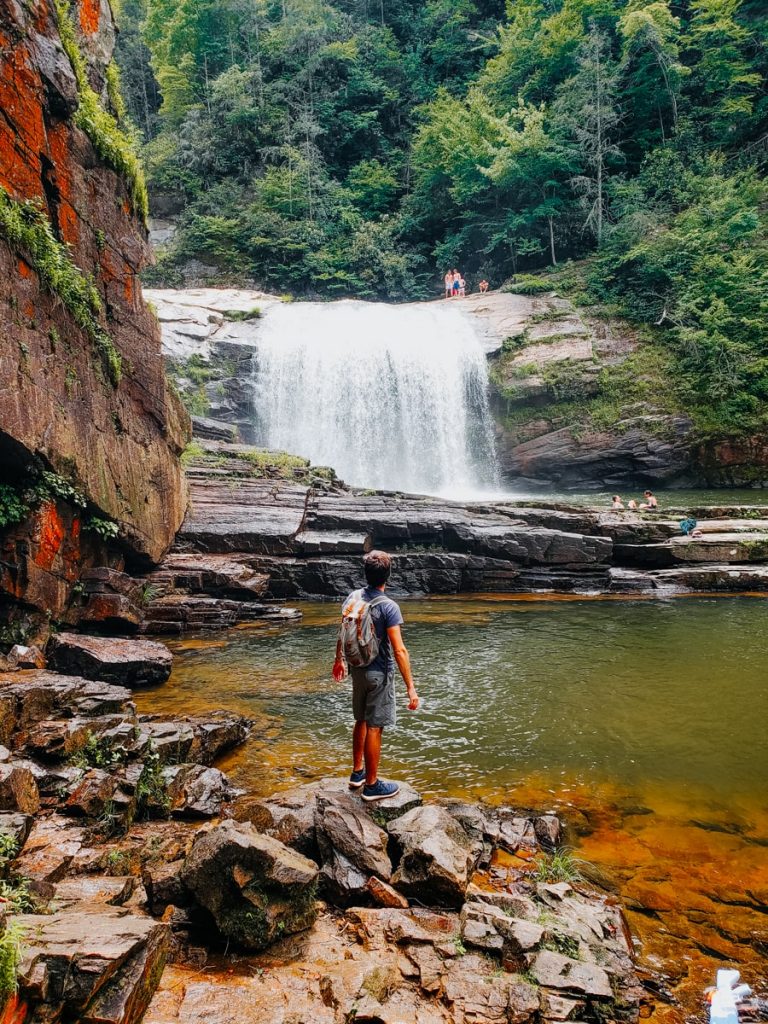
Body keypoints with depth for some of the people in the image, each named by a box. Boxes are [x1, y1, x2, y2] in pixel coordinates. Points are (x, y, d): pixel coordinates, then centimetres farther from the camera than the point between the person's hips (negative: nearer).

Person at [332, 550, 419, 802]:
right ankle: (371, 785, 16)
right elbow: (399, 650, -24)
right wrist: (410, 687, -19)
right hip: (379, 674, -7)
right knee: (374, 728, 4)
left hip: (358, 669, 7)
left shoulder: (353, 597, -2)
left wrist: (339, 660, 27)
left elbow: (342, 634, 10)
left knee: (361, 721, 21)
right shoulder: (388, 607, -22)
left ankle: (357, 772, 35)